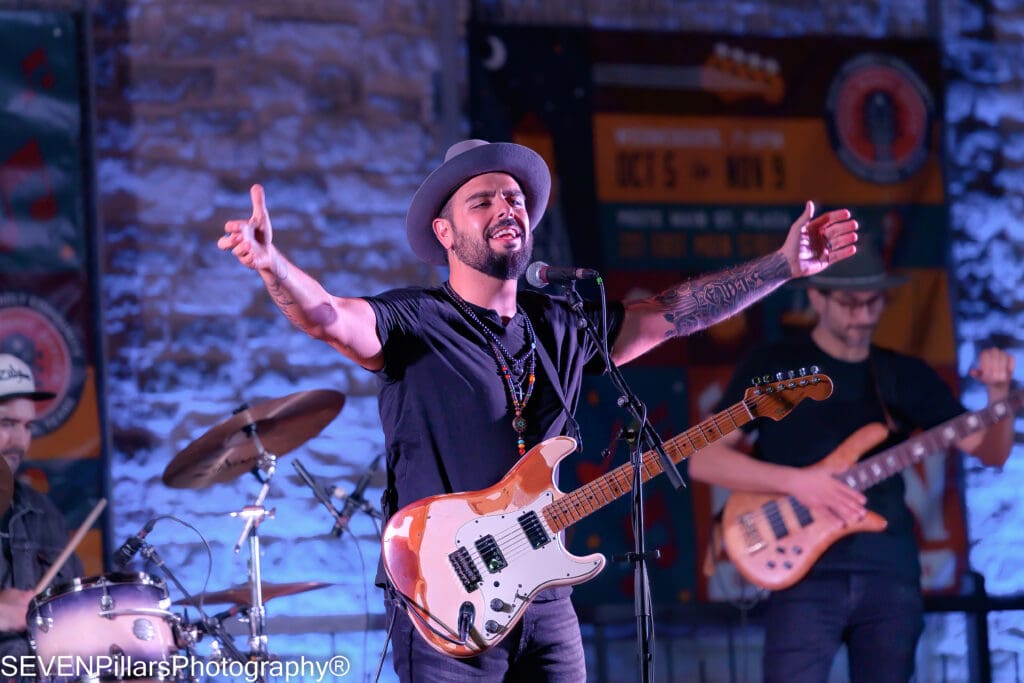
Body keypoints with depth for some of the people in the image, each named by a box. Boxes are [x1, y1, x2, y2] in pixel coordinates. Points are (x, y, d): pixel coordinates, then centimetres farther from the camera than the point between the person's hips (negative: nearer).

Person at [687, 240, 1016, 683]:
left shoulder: (905, 375, 14)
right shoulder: (774, 366, 4)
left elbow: (990, 452, 13)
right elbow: (703, 460, -1)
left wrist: (999, 394, -8)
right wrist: (795, 481, -15)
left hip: (892, 575, 4)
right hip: (807, 577, -4)